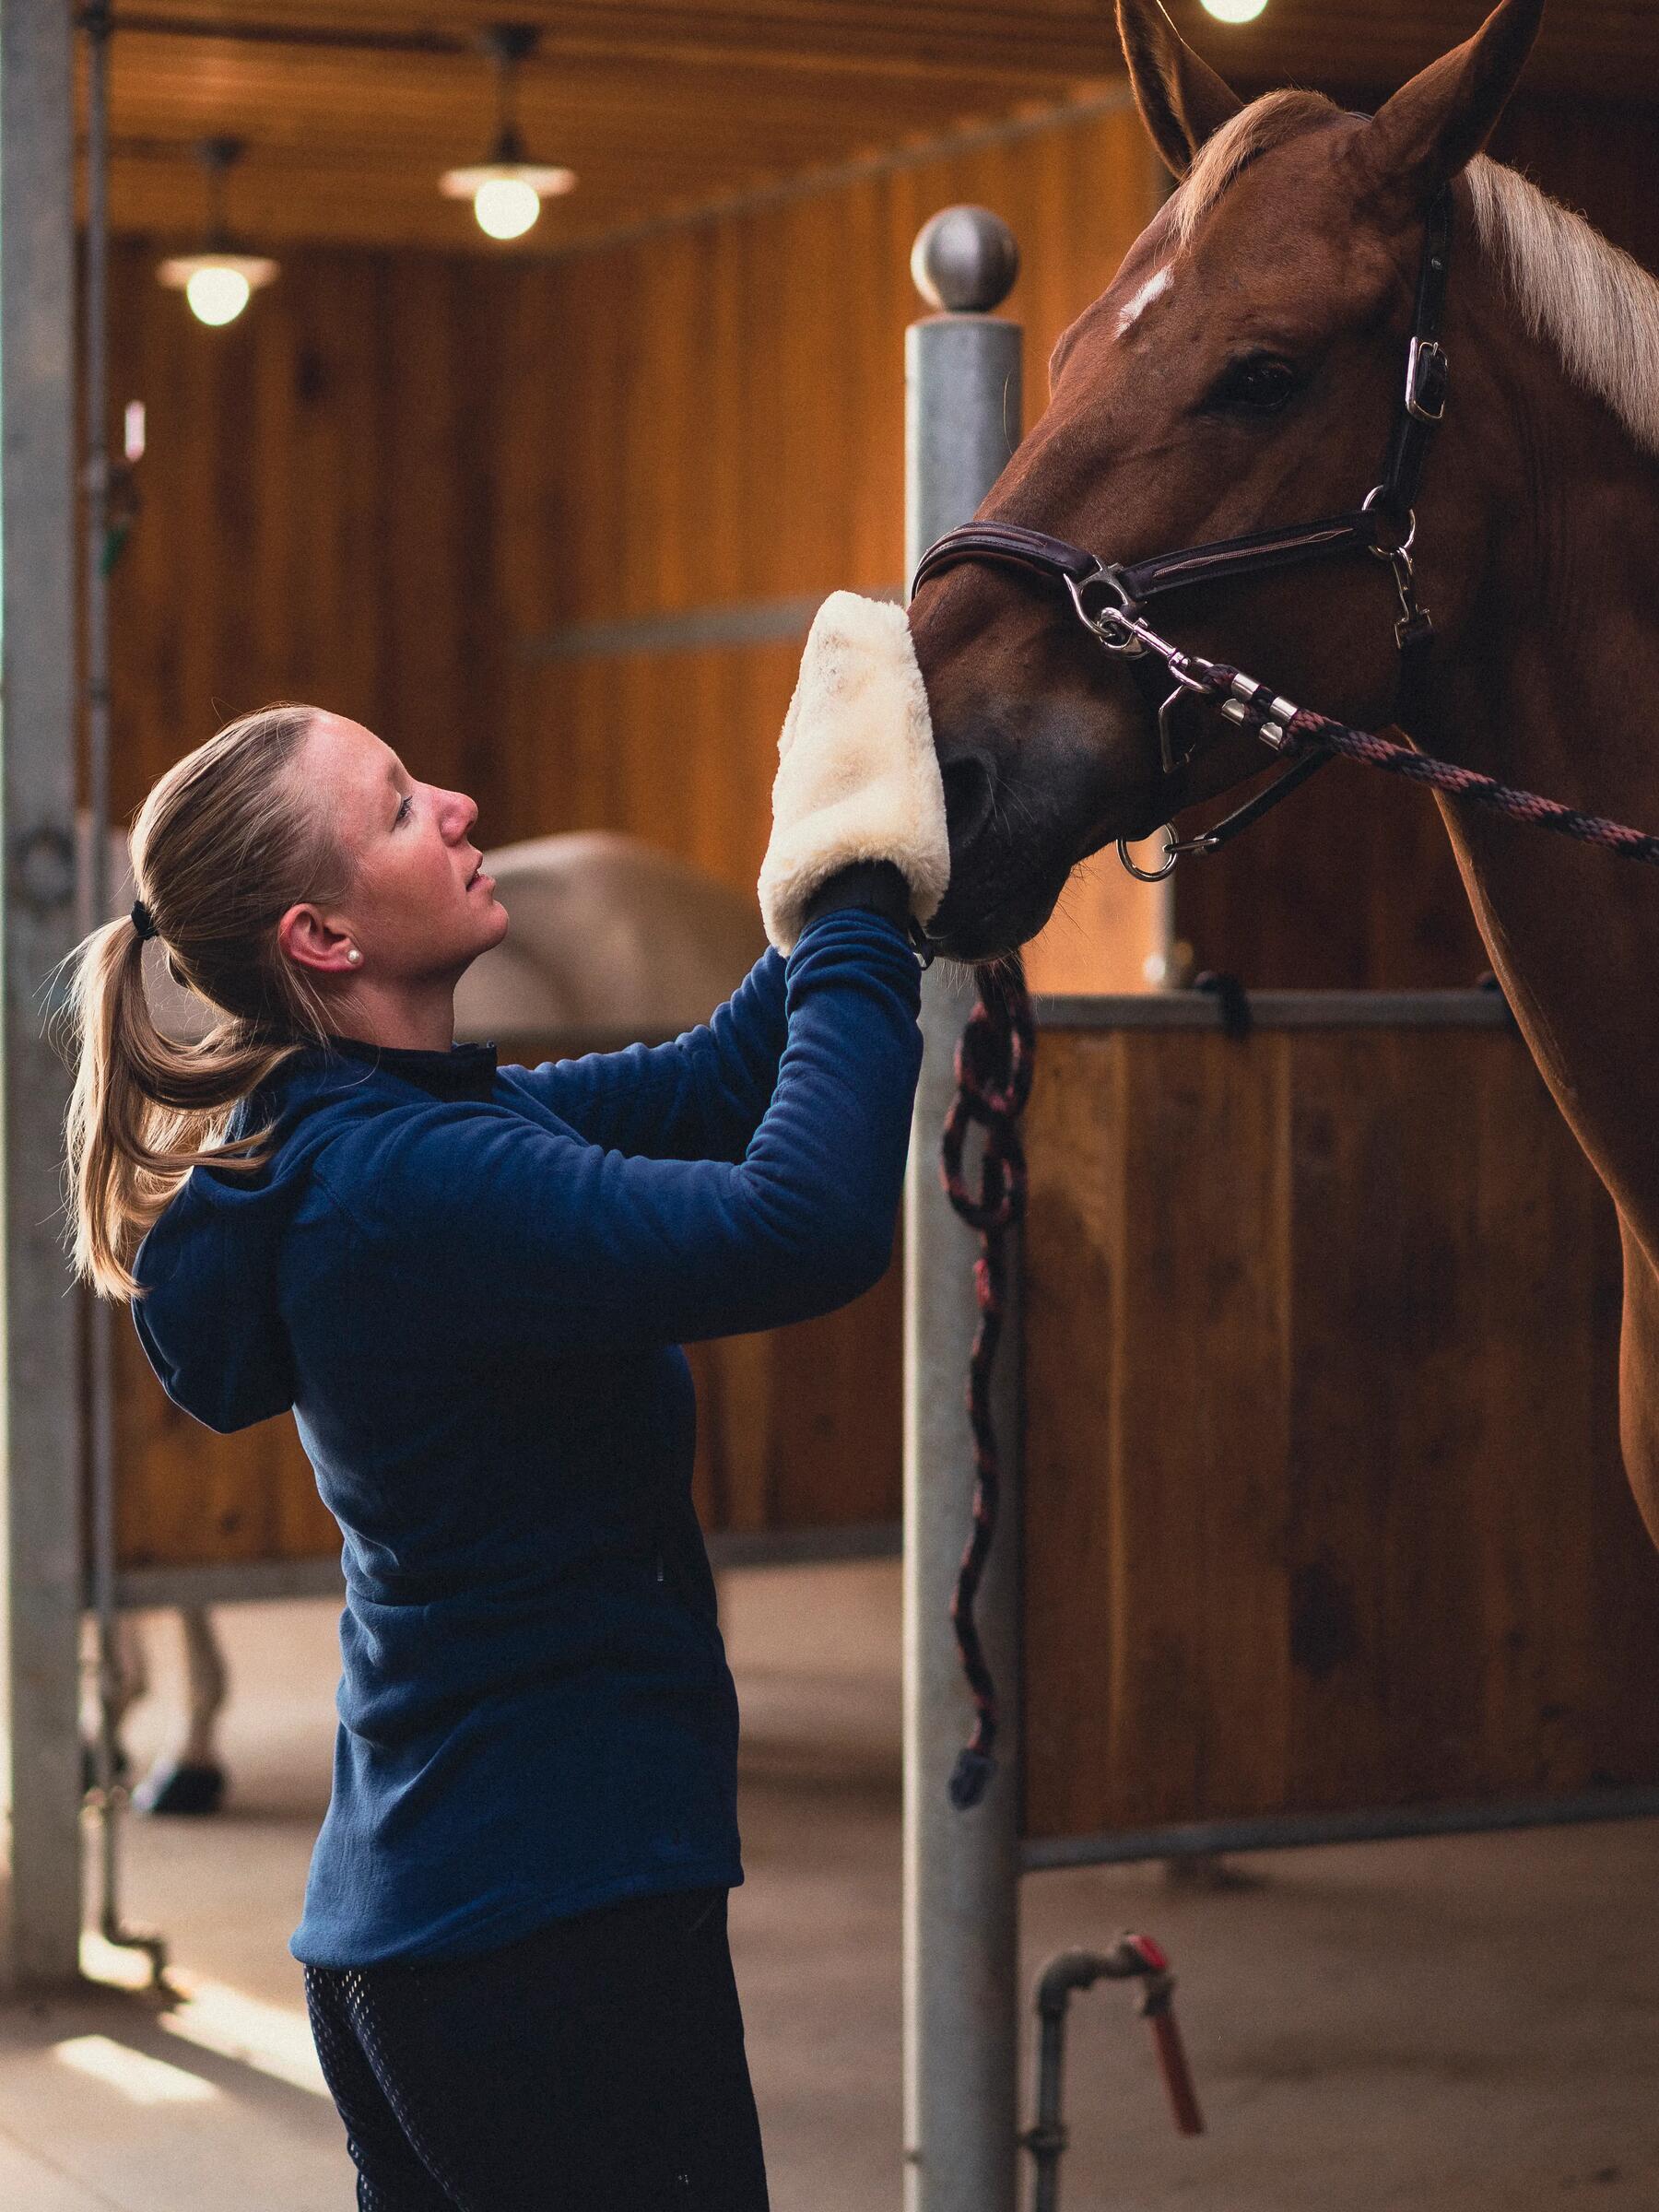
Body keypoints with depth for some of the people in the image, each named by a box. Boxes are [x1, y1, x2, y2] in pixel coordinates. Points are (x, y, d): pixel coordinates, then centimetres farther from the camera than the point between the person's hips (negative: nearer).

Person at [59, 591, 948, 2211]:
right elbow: (807, 1225, -33)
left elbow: (716, 1083, 16)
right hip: (556, 1926, -10)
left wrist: (852, 888, 3)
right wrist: (858, 906, -22)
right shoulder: (405, 1186, -22)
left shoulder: (367, 1133, 9)